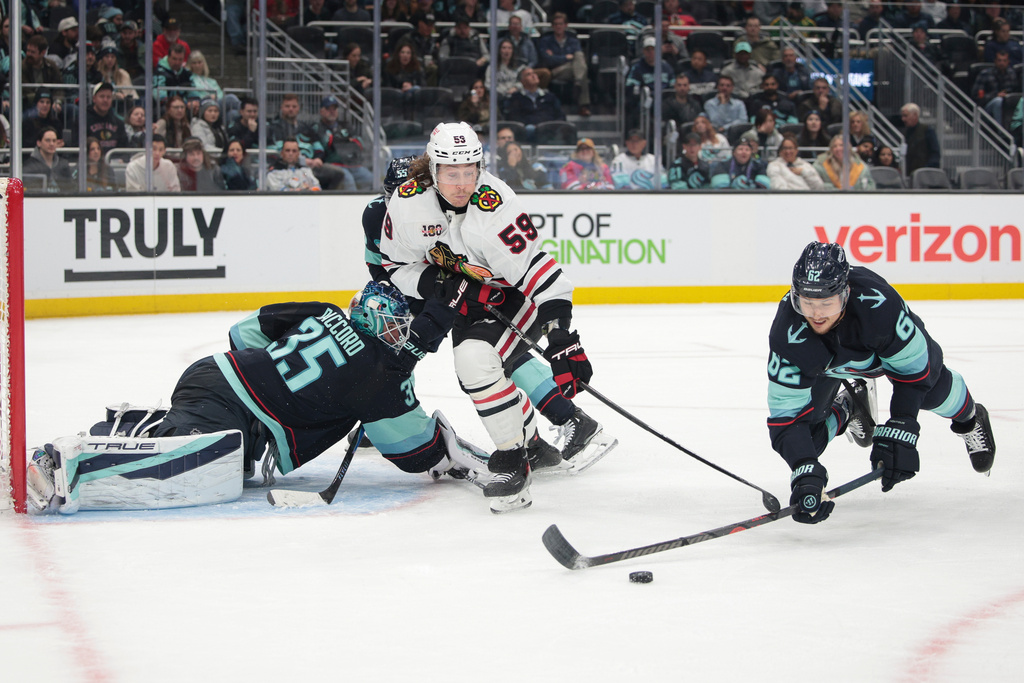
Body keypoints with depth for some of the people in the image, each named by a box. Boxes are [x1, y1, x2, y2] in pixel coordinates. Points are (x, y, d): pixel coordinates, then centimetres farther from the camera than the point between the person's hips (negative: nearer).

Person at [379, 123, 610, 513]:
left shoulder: (495, 207, -34)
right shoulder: (408, 202, -18)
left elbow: (538, 272, -36)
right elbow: (394, 264, -4)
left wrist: (562, 337, -42)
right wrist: (435, 283, -23)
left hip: (515, 296, -7)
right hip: (468, 295, 7)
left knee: (476, 360, -28)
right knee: (475, 374, 16)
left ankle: (513, 459, -16)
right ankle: (533, 443, 41)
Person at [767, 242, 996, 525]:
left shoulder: (877, 300, -44)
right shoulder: (787, 334, -42)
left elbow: (913, 366, -29)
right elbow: (785, 416, -38)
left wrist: (899, 430, -35)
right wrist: (805, 471, -53)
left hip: (885, 341, 0)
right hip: (823, 362, 0)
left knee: (930, 390, -12)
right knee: (803, 440, -7)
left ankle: (968, 419, 28)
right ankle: (848, 407, 29)